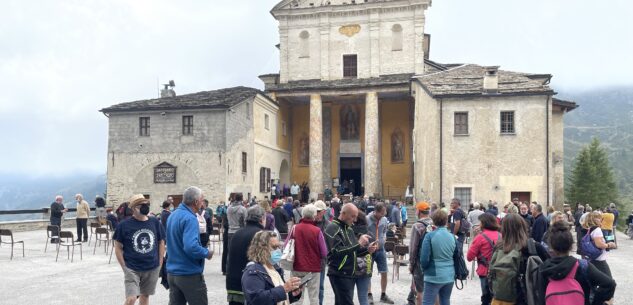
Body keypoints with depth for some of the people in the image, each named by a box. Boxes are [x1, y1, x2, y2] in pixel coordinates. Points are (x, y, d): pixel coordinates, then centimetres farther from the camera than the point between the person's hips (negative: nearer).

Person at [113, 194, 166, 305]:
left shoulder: (155, 222, -1)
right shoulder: (124, 225, -10)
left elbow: (161, 242, 9)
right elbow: (118, 248, -2)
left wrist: (160, 263, 6)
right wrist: (124, 267, -6)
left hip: (152, 268, 3)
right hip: (132, 269, -3)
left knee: (145, 296, 16)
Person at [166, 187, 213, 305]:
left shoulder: (173, 215, 9)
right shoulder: (190, 218, -20)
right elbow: (191, 247, -31)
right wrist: (207, 253, -14)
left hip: (172, 273, 8)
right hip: (190, 274, -8)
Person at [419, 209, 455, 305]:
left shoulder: (430, 236, -12)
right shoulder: (452, 236, 3)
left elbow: (424, 258, -12)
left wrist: (424, 269, 7)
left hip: (434, 276, -5)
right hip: (449, 276, 5)